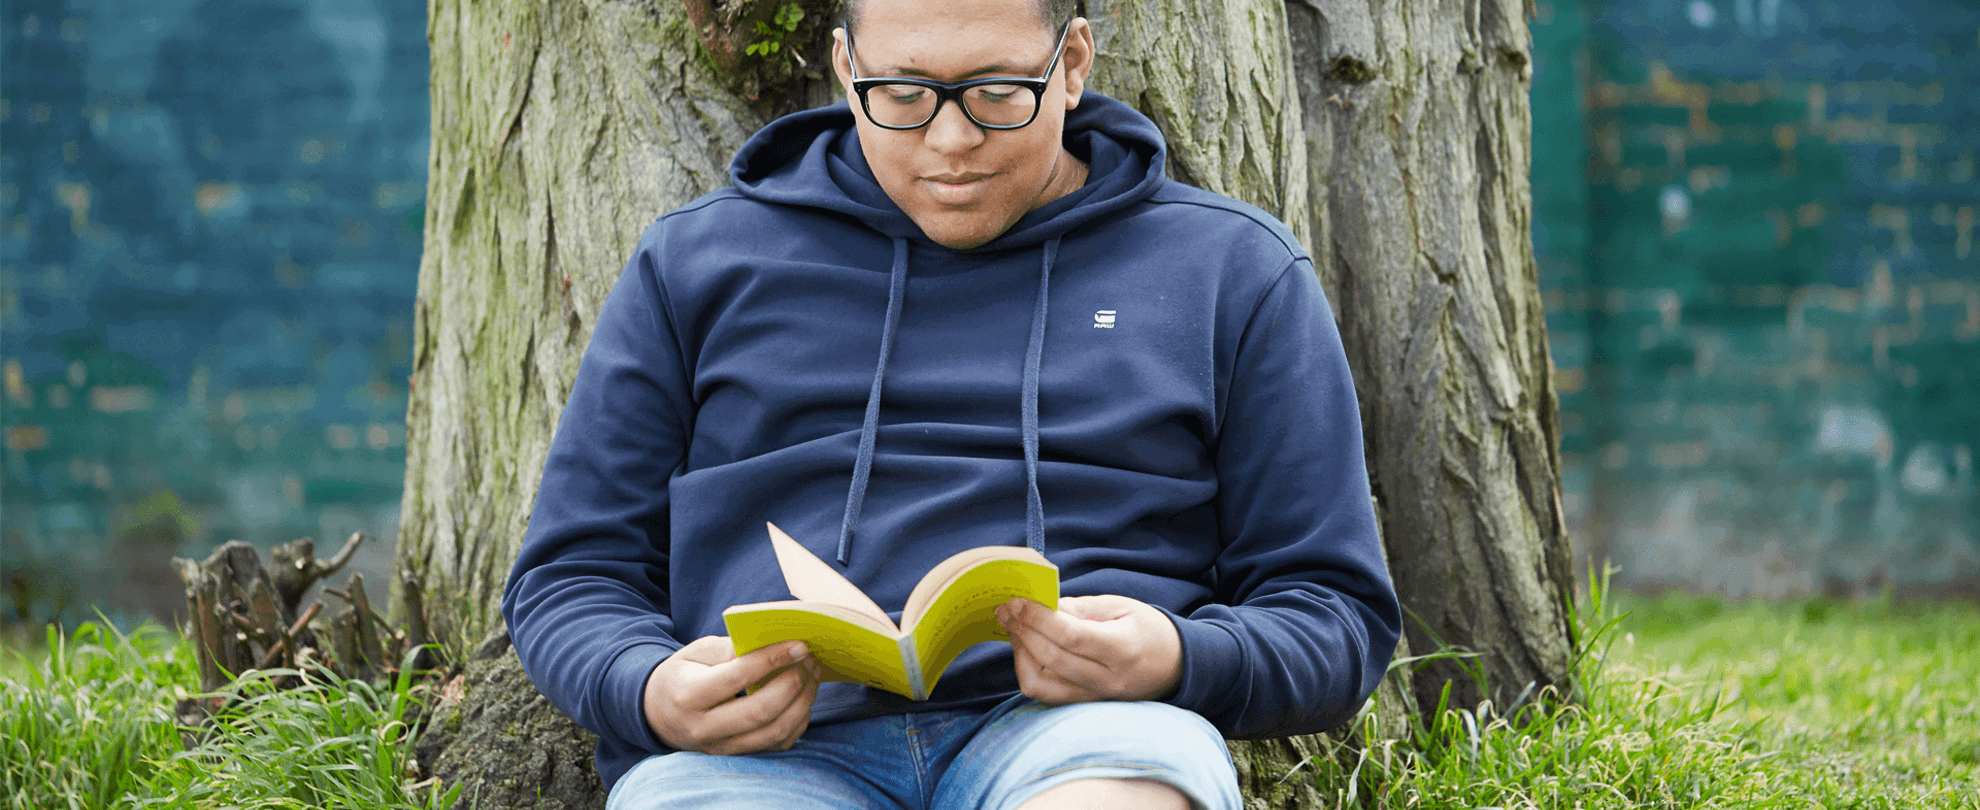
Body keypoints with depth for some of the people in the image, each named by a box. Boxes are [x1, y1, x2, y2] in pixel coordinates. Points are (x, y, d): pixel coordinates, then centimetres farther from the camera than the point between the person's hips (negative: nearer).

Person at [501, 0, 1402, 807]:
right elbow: (570, 577, 18)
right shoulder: (696, 265, 18)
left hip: (1077, 726, 0)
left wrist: (1173, 666, -10)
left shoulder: (1233, 271, 16)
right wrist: (652, 694, -7)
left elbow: (1340, 616, 14)